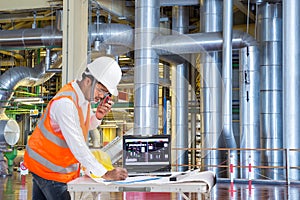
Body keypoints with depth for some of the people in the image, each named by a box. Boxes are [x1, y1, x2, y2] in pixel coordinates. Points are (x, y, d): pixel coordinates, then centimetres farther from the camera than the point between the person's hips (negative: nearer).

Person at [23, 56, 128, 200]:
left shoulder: (86, 94, 0)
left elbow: (85, 127, 12)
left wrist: (98, 117, -11)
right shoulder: (65, 102, -28)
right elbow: (77, 145, -31)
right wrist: (105, 174, -32)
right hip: (48, 167, -9)